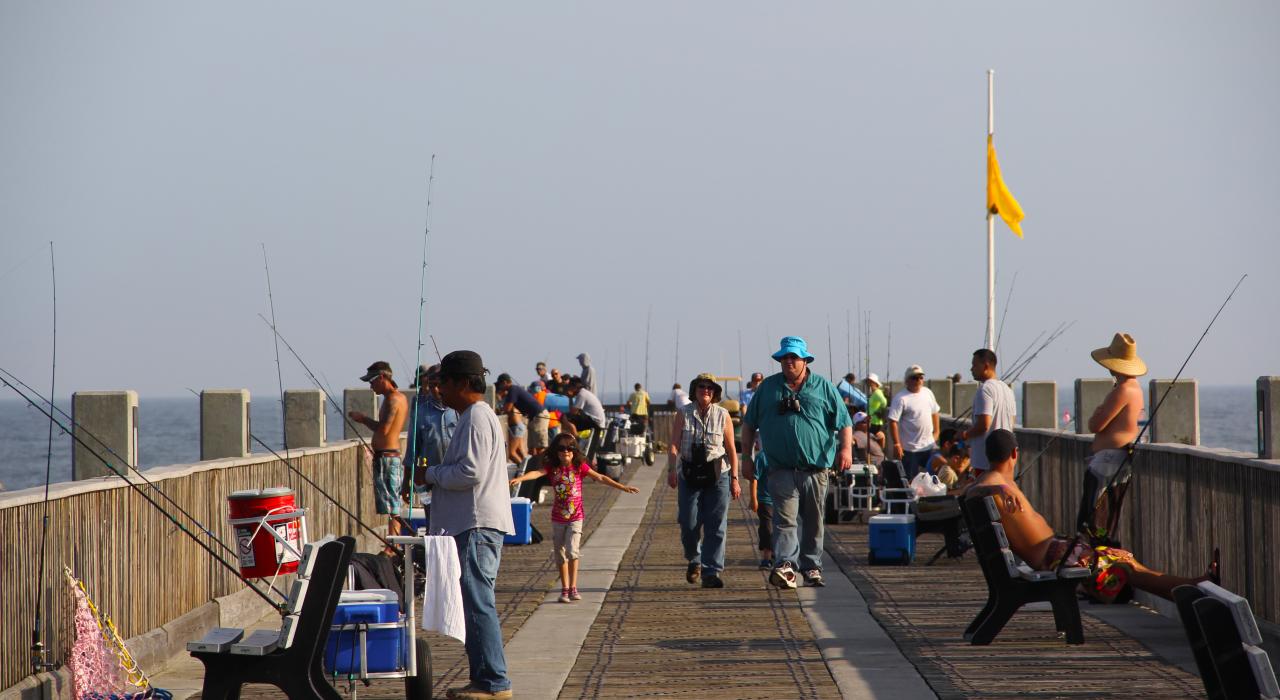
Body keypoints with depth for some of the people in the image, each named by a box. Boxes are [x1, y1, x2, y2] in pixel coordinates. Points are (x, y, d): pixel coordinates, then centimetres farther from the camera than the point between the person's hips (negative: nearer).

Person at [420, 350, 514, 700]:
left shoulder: (477, 419, -13)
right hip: (474, 525, 11)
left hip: (477, 527, -11)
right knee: (475, 604, 13)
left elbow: (471, 472, -21)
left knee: (478, 604, -10)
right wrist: (434, 474, 16)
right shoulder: (475, 416, 20)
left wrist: (430, 473, -8)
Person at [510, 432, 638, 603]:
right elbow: (537, 473, -21)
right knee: (560, 554, 8)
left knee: (571, 550, -15)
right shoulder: (552, 468, -4)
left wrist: (623, 487, -8)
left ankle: (573, 588, -8)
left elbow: (600, 477, -5)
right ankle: (565, 589, 18)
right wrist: (520, 478, -40)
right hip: (558, 518, 2)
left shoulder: (580, 467, -5)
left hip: (575, 517, -2)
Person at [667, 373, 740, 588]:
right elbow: (674, 445, -3)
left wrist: (734, 478, 1)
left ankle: (711, 572, -4)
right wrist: (671, 469, -18)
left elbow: (731, 449, 6)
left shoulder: (722, 415, 5)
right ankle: (694, 560, 30)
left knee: (715, 527, -5)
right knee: (689, 524, 2)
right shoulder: (683, 414, 4)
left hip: (717, 476, 0)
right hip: (689, 475, 0)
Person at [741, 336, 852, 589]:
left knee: (813, 521, 9)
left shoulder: (823, 387, 7)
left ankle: (812, 566, 20)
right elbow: (749, 424, 15)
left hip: (815, 470, 1)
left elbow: (844, 422, 5)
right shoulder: (768, 388, 10)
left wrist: (846, 448, -11)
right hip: (782, 470, -1)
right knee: (785, 519, -13)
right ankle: (785, 566, -23)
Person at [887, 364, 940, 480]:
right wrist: (897, 444, -20)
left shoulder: (927, 393, 7)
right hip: (910, 449, -6)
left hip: (929, 445, 6)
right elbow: (893, 422, -17)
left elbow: (934, 412, 20)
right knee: (911, 481, -2)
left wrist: (936, 431, 15)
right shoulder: (900, 398, -14)